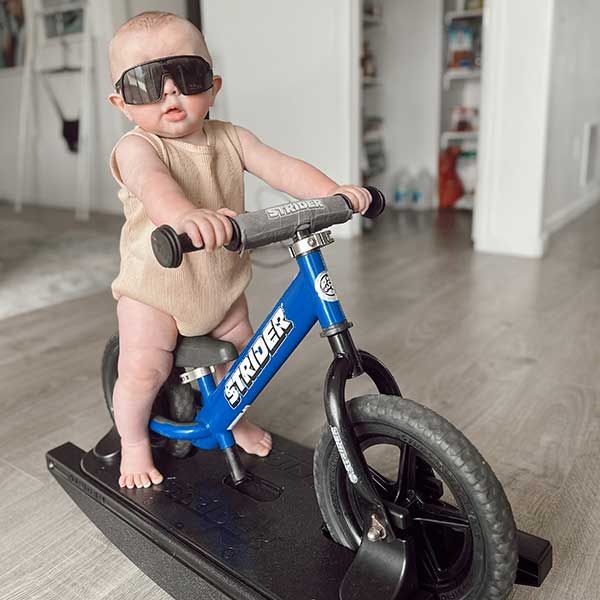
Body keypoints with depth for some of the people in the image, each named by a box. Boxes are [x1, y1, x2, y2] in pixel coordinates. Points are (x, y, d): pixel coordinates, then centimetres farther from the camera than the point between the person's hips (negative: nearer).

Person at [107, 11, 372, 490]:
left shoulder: (230, 139, -5)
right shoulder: (136, 148, -21)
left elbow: (281, 168, -16)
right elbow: (153, 184, -43)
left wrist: (334, 192, -34)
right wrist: (187, 216, -66)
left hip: (222, 285, 5)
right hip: (155, 288, -4)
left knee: (239, 354, 15)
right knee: (142, 370, -6)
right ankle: (134, 442, 24)